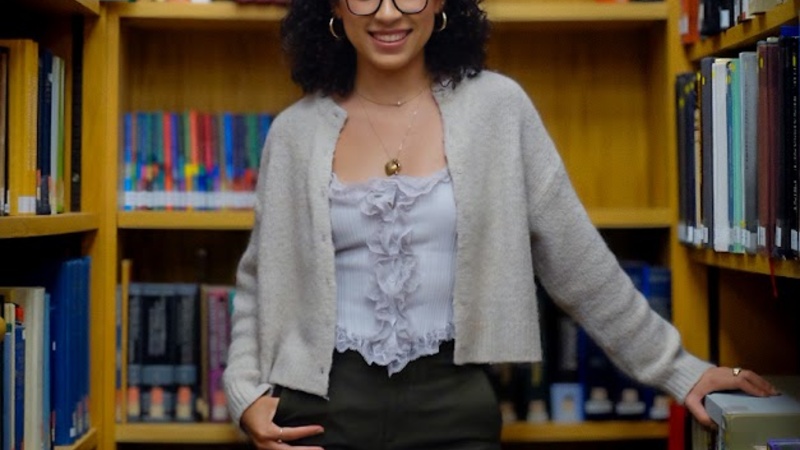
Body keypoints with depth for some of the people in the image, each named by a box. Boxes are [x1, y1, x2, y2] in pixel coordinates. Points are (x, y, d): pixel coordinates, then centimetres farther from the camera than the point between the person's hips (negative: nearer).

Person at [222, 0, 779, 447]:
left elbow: (579, 263, 2)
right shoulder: (296, 130, 2)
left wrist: (676, 369, 4)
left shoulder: (495, 106, -2)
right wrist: (246, 391, -2)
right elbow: (261, 280, 11)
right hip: (325, 405, 1)